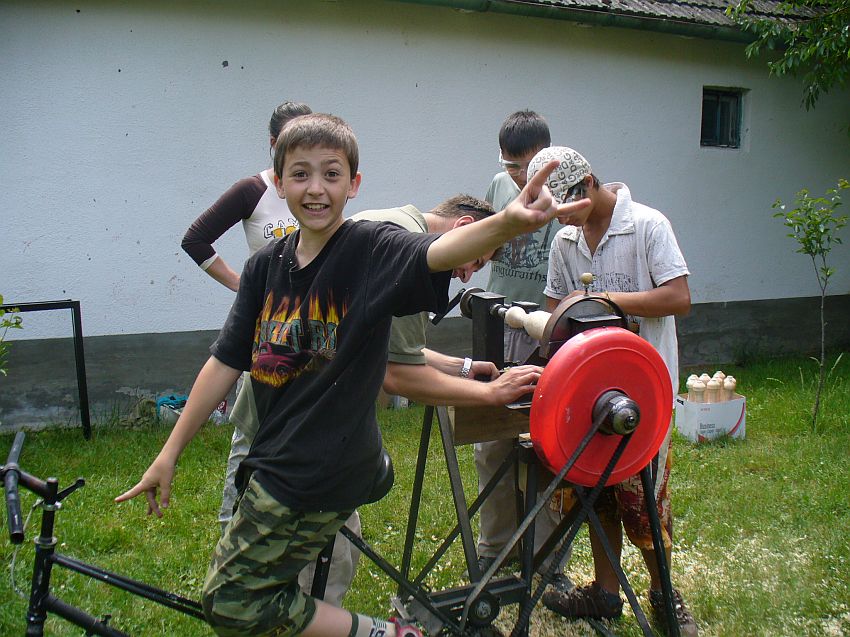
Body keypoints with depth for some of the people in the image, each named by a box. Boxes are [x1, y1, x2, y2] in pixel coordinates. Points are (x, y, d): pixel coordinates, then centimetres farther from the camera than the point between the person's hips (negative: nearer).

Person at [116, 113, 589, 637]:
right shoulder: (266, 266, 2)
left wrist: (509, 221, -57)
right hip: (277, 457, 7)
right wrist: (169, 454, 8)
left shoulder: (373, 249, -14)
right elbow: (226, 362, 6)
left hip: (324, 469, -7)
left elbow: (439, 253, -36)